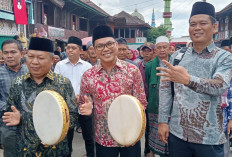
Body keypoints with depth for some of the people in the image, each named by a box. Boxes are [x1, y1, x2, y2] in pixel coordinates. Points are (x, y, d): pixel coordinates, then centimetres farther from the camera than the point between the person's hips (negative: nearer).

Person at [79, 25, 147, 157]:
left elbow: (142, 102, -2)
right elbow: (83, 103, 7)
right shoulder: (88, 76, -3)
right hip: (103, 138, 1)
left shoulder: (132, 70, -7)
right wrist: (87, 108, -15)